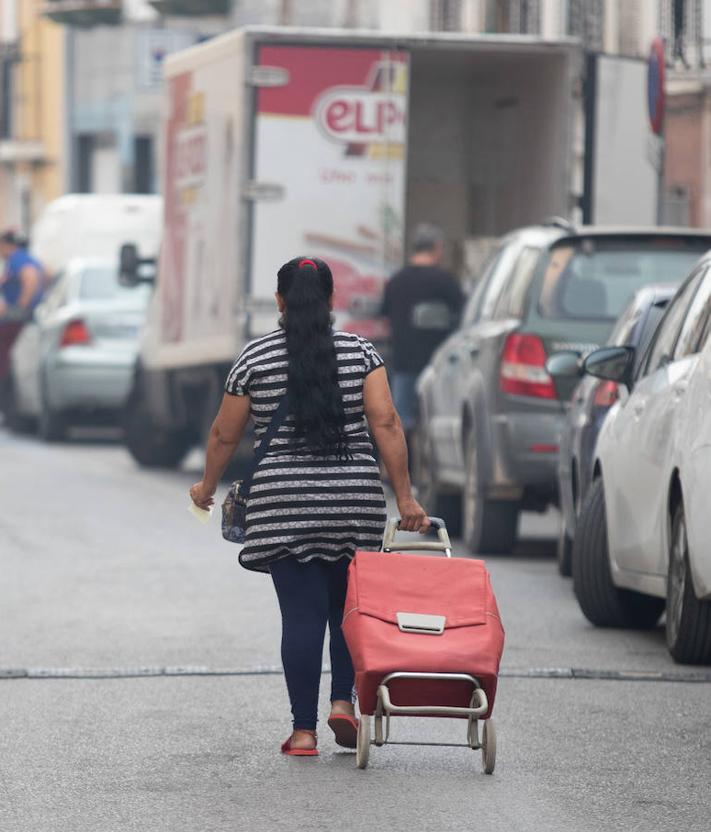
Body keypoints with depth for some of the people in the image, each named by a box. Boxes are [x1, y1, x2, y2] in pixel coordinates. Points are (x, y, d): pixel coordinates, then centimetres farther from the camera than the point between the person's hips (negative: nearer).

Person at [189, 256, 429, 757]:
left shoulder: (256, 358, 2)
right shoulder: (359, 352, 3)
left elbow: (225, 434, 8)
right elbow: (386, 425, -5)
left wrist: (208, 486, 24)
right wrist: (405, 495, -4)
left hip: (283, 502, -1)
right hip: (355, 500, 1)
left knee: (302, 613, 0)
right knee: (348, 605, 16)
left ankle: (304, 730, -1)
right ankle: (343, 700, 0)